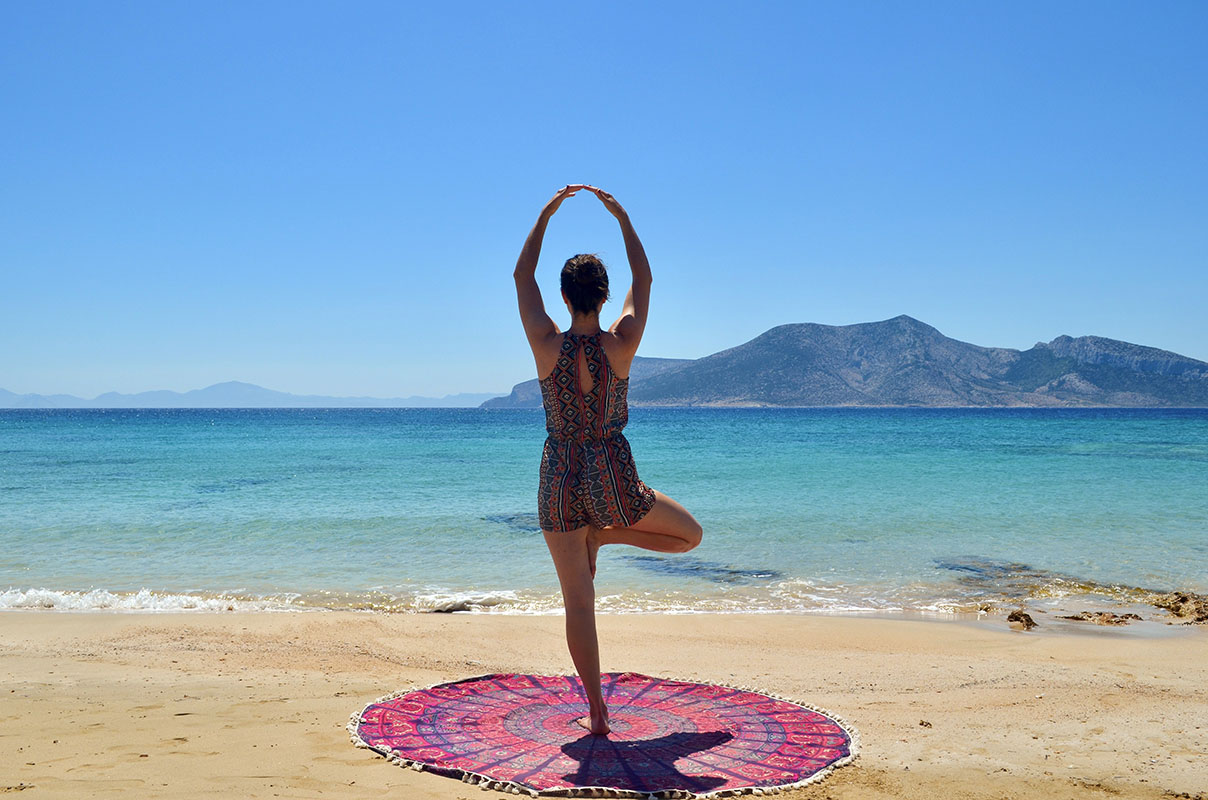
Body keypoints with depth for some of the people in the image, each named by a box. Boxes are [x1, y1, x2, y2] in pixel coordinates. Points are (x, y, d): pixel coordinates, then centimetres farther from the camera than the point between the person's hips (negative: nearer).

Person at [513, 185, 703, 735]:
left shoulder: (547, 345, -8)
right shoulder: (621, 345, -9)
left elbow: (522, 276, 7)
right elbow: (643, 280, 8)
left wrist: (547, 213, 13)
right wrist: (621, 216, 14)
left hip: (560, 483, 2)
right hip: (614, 486, -1)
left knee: (578, 602, 8)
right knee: (690, 534, 23)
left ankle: (596, 711, 10)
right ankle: (603, 536, 8)